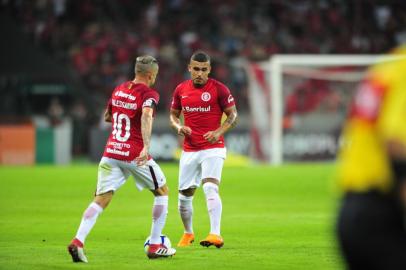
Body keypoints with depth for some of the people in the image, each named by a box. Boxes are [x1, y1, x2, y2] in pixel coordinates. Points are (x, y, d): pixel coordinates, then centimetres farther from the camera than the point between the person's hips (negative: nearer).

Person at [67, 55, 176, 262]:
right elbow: (146, 116, -27)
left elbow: (107, 116, 27)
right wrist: (146, 146, -38)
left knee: (101, 199, 0)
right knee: (162, 191, 17)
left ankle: (77, 242, -22)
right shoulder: (149, 94, -6)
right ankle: (155, 246, 15)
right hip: (135, 155, -5)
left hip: (111, 153, 5)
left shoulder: (118, 90, 13)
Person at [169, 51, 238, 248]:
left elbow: (233, 115, -1)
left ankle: (215, 234, -31)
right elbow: (173, 114, 18)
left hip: (213, 149, -5)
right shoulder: (181, 90, 6)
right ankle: (188, 233, 32)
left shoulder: (219, 89, -6)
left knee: (210, 188, -24)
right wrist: (178, 127, -5)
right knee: (184, 196, 9)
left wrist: (219, 132, -17)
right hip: (189, 150, 5)